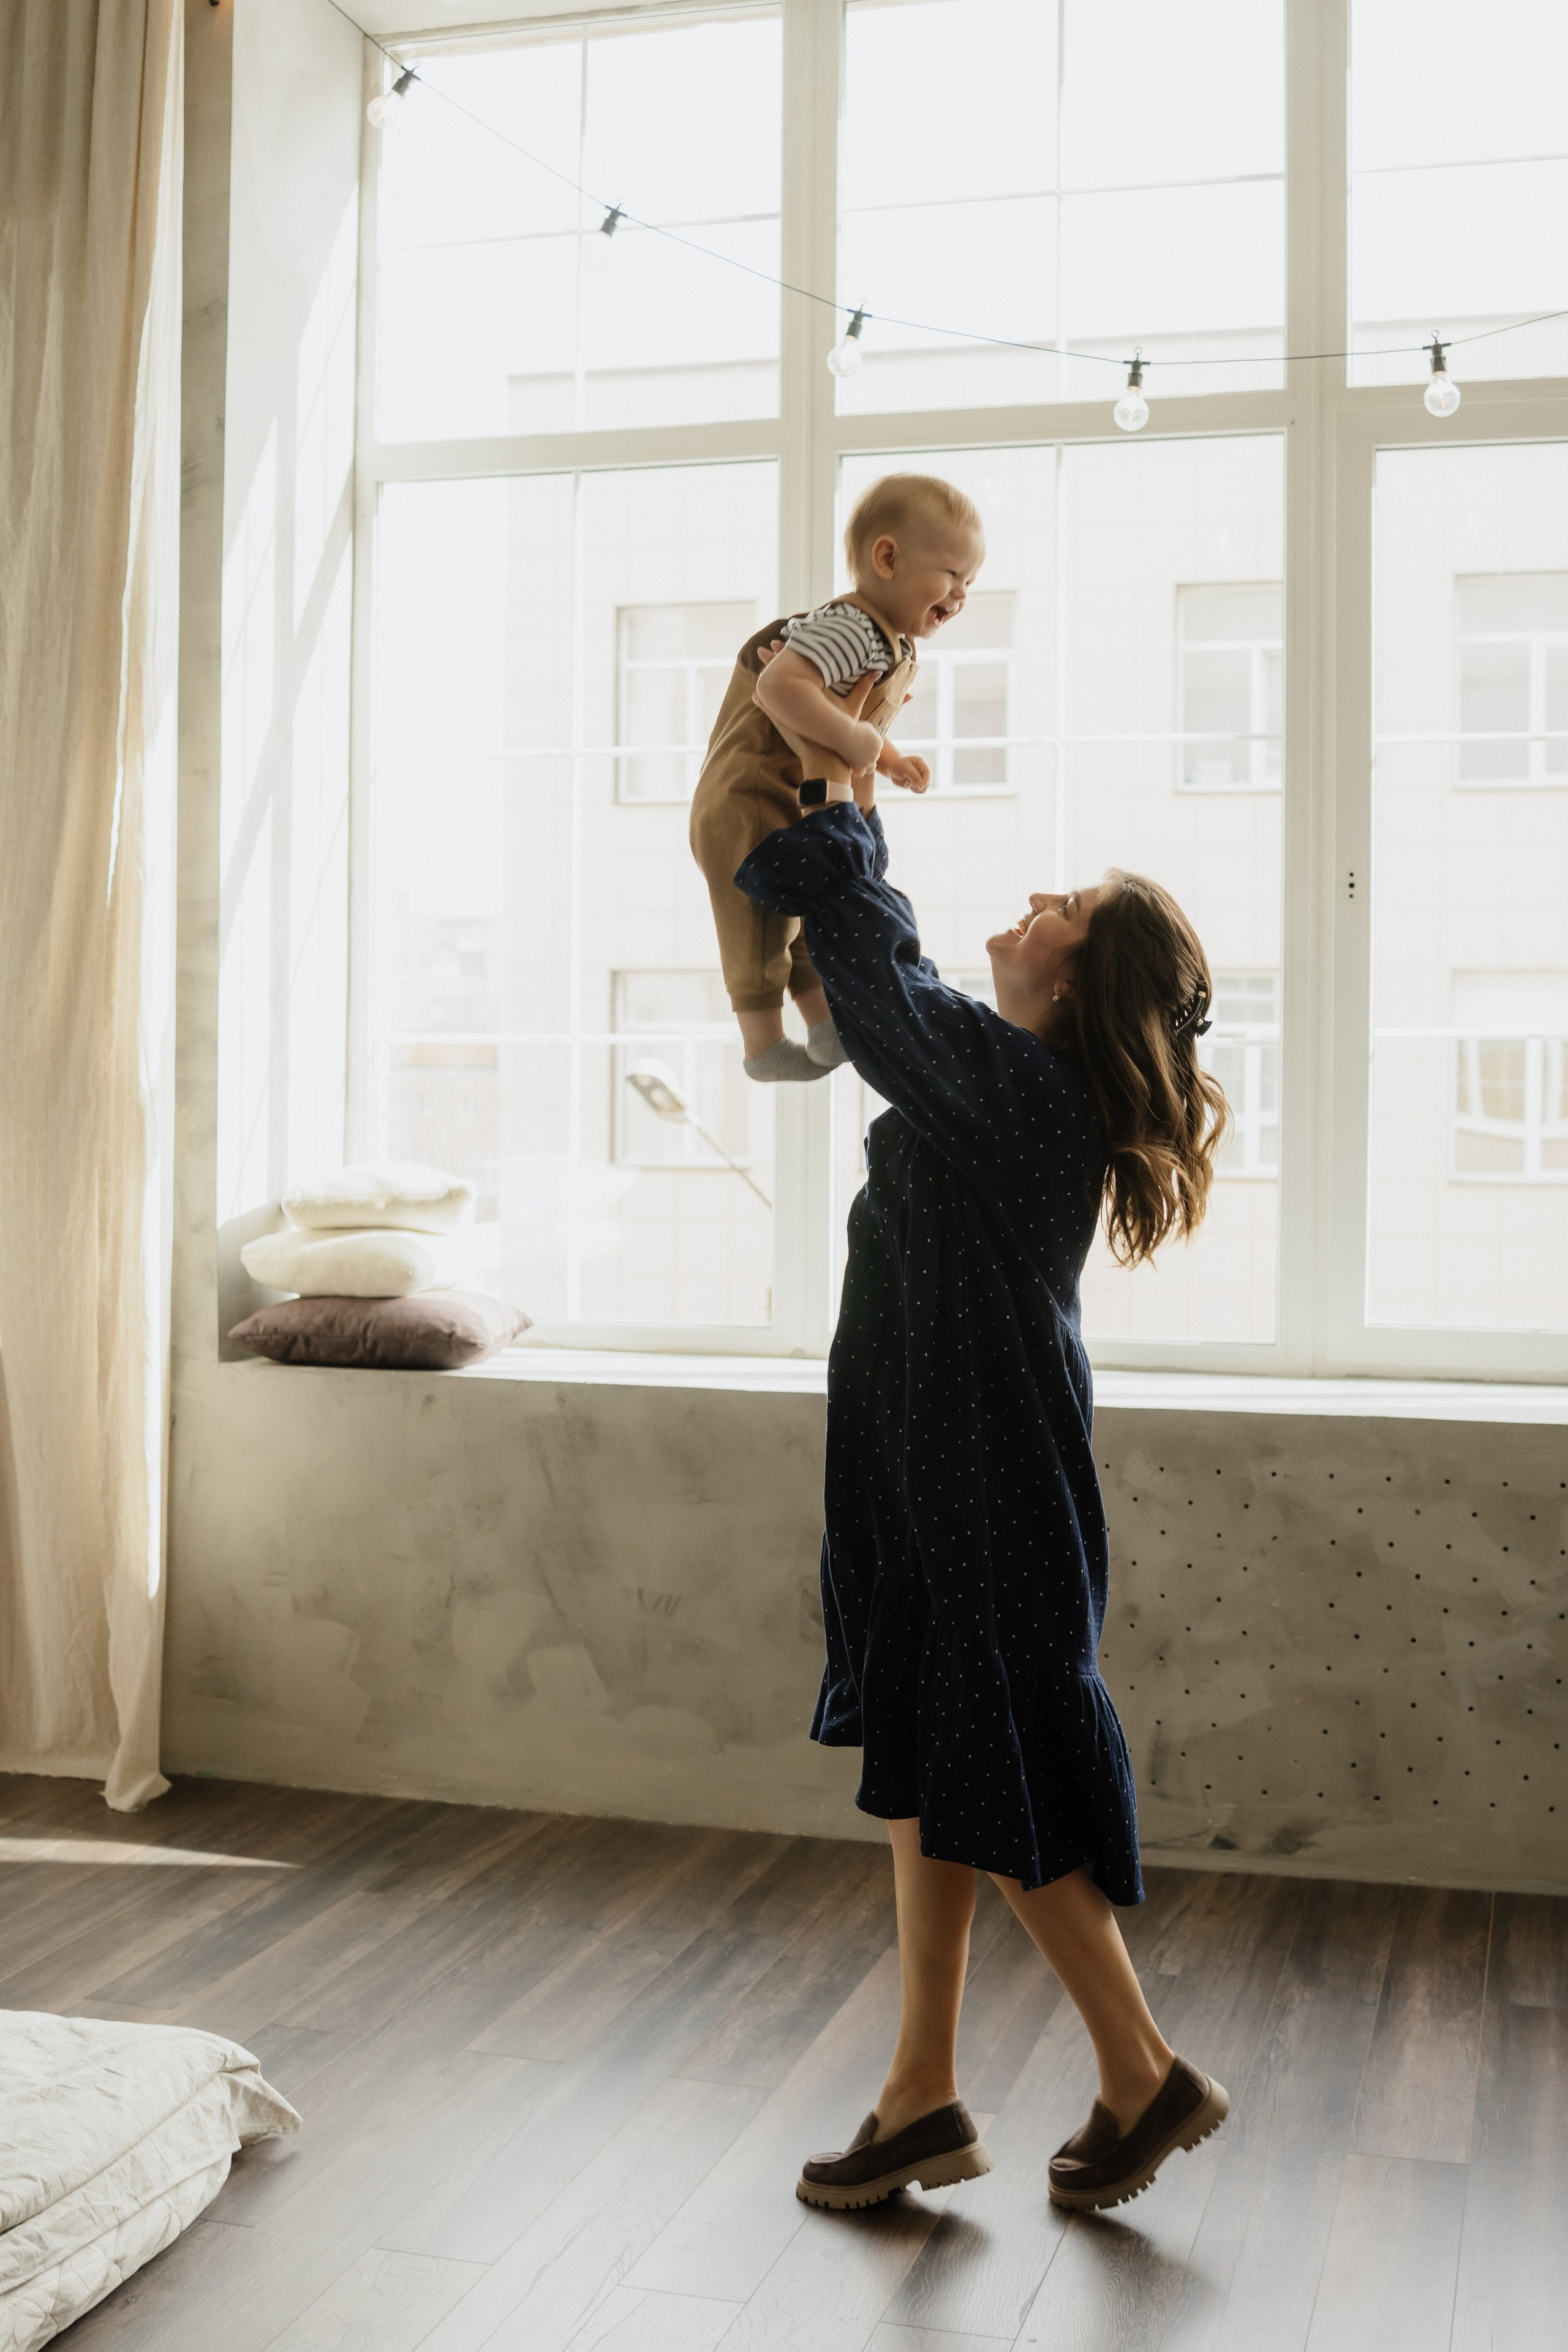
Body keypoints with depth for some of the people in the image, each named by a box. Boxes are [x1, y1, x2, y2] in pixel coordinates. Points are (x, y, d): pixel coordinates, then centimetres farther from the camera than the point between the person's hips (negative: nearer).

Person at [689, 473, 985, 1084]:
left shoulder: (892, 645, 9)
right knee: (759, 930, 2)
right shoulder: (852, 629, -25)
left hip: (805, 810, 11)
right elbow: (779, 689, -39)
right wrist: (855, 741, -34)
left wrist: (890, 760, 11)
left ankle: (827, 1030, 33)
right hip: (750, 806, -11)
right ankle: (765, 1048, 13)